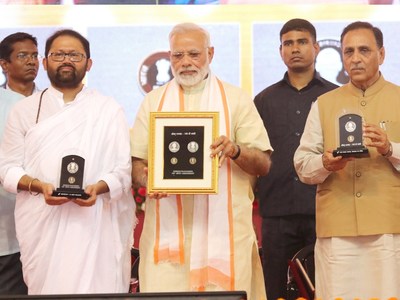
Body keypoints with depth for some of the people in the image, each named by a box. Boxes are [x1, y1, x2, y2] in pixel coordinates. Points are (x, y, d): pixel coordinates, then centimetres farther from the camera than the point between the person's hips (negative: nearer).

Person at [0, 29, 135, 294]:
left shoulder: (109, 110, 6)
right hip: (43, 225, 1)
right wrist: (39, 186, -13)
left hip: (94, 224, -1)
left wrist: (99, 188, -18)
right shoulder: (25, 110, 9)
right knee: (46, 288, 3)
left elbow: (123, 170, 3)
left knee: (96, 289, -4)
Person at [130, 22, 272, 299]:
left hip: (224, 228, -1)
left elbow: (263, 164, 4)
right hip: (167, 228, 1)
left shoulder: (236, 99, 9)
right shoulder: (153, 102, 14)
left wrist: (236, 150, -16)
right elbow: (136, 162, 10)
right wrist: (146, 178, -12)